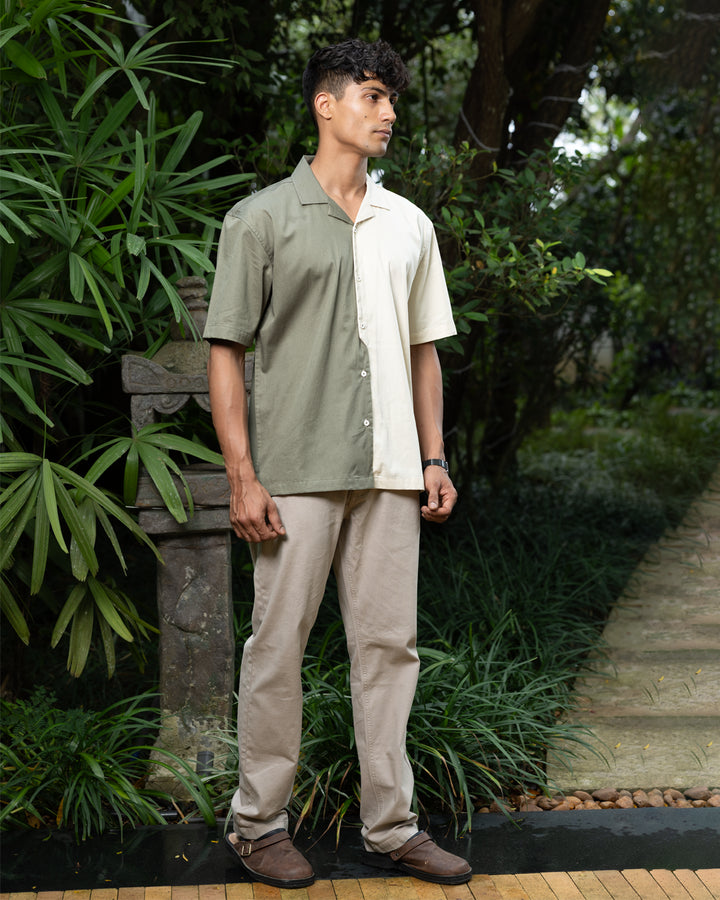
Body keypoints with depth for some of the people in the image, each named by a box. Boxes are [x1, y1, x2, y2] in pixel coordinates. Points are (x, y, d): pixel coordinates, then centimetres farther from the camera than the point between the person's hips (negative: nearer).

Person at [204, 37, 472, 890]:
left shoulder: (408, 225, 15)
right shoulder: (262, 218, 1)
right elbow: (226, 350, -3)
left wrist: (433, 458, 11)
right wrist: (242, 476, -10)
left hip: (389, 472, 5)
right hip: (297, 473, -4)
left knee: (389, 645, 7)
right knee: (277, 646, 2)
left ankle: (390, 826, 18)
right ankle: (258, 825, 16)